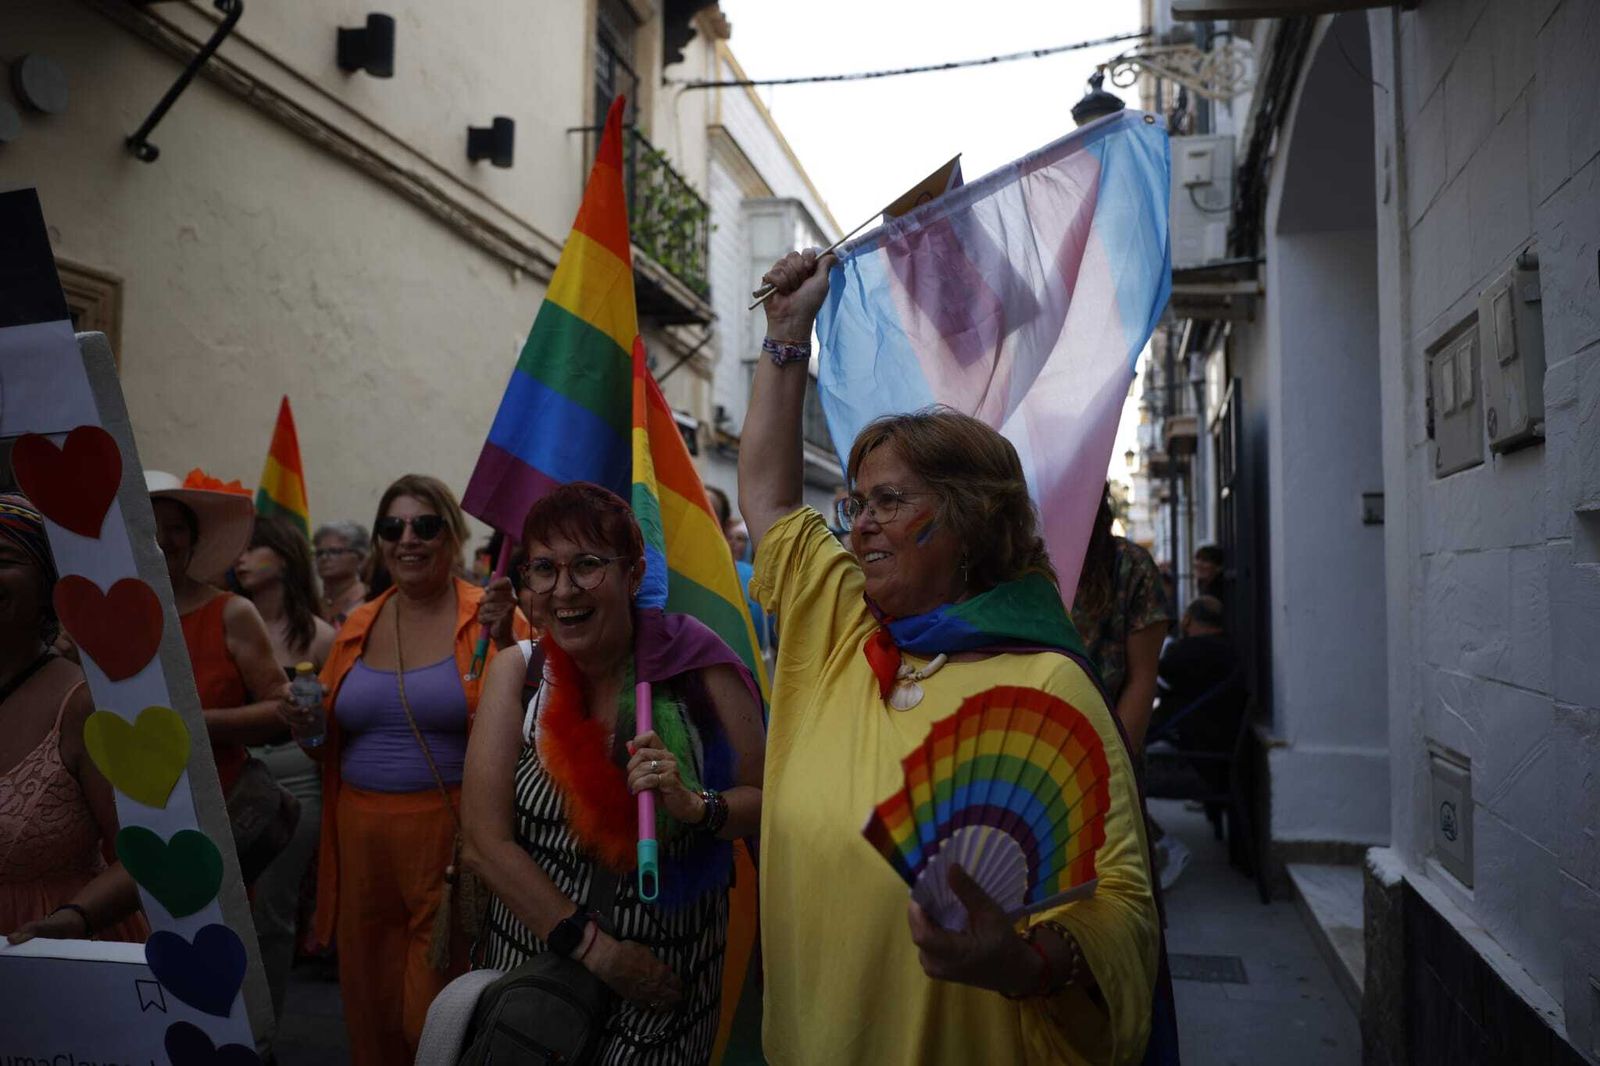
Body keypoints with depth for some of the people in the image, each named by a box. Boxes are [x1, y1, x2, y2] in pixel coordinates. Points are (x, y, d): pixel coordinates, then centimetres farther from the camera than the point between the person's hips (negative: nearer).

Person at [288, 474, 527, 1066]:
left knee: (438, 1015, 2)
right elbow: (329, 746, 19)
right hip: (362, 833, 5)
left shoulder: (488, 617, -5)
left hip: (451, 833, -5)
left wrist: (504, 641, -24)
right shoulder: (357, 626, 10)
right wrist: (306, 725, -2)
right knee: (369, 999, 15)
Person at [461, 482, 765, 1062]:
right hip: (532, 957, 2)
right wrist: (594, 949, -17)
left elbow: (766, 803, -7)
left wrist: (696, 807, -27)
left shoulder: (698, 666, -14)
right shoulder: (516, 673, -7)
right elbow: (485, 840, -11)